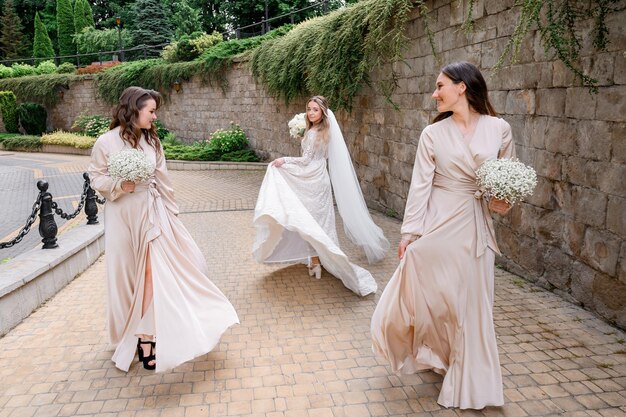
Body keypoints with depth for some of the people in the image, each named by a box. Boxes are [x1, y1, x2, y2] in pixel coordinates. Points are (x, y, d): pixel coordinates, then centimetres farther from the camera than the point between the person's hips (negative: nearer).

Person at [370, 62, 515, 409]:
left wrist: (505, 202, -8)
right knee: (426, 296, 5)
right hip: (438, 226, -1)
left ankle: (467, 384, 33)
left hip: (476, 228, 1)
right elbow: (420, 185, -4)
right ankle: (436, 356, 39)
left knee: (472, 305, 10)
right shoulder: (433, 133, -2)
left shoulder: (499, 129, 0)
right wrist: (409, 232, -8)